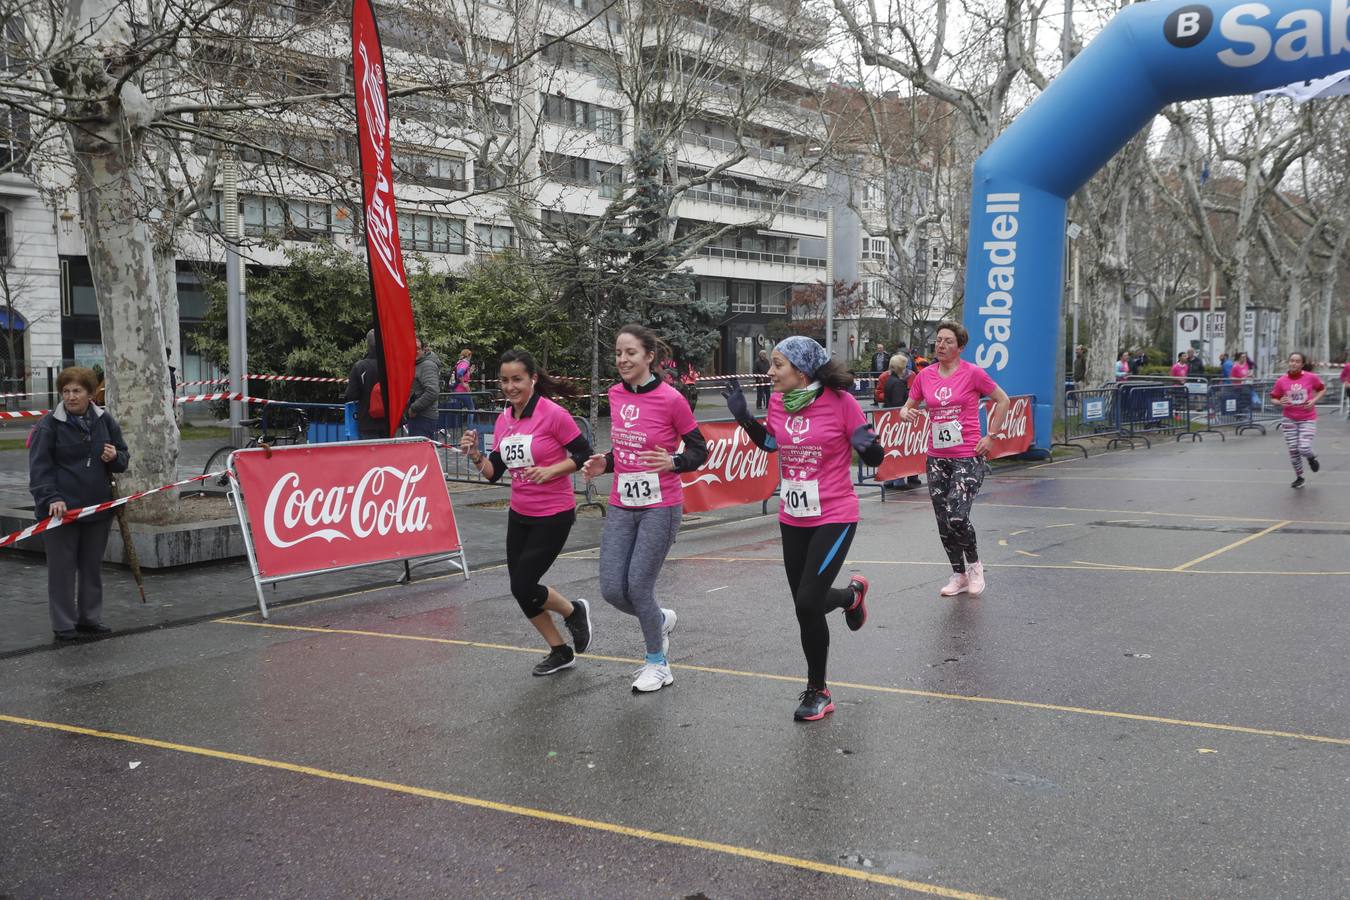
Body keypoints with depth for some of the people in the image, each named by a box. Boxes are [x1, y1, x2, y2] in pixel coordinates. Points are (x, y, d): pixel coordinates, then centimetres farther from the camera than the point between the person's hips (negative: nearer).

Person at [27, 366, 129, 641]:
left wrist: (115, 457, -8)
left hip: (98, 506, 4)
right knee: (62, 567, 1)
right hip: (61, 508, -4)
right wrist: (51, 498, -21)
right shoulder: (49, 424, -6)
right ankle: (64, 625, 10)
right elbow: (39, 466, -9)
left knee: (93, 565, 13)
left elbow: (123, 458, 16)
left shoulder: (105, 420, 6)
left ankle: (90, 618, 25)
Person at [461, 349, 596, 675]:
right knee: (520, 589, 9)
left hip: (554, 515, -7)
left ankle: (574, 612, 23)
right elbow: (494, 472, 7)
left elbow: (584, 455, -11)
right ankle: (560, 652, 28)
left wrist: (550, 470, -22)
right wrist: (475, 455, -11)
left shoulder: (553, 414, -16)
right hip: (519, 515, 7)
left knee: (524, 587, -8)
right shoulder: (503, 420, 4)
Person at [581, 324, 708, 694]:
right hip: (621, 507, 6)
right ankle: (661, 620, 33)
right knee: (612, 590, 1)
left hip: (660, 508, -6)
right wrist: (604, 464, 0)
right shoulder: (615, 395, 5)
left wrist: (672, 463, -24)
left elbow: (699, 451, -5)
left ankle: (657, 663, 18)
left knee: (639, 586, -5)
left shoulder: (670, 399, -13)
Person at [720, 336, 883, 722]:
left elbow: (875, 458, -8)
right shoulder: (778, 401, -1)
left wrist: (867, 444, -30)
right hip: (792, 518, 6)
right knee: (806, 606, 11)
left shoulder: (841, 401, -15)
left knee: (807, 603, -12)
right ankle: (851, 595, 46)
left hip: (834, 517, -6)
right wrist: (743, 415, 3)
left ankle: (817, 691, 10)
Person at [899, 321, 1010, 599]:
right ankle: (959, 576, 25)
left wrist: (990, 436, -3)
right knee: (943, 522, 8)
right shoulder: (925, 376, 5)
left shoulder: (973, 373, -7)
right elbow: (908, 406, 15)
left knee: (956, 517, -17)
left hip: (968, 457, -5)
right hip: (937, 458, 5)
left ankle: (974, 563, 11)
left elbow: (1003, 400, 2)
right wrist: (906, 413, -9)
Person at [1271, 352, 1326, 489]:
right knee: (1293, 451, 5)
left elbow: (1323, 389, 7)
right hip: (1289, 420, 2)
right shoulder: (1281, 381, -7)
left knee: (1304, 449, -14)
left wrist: (1314, 400, -9)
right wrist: (1280, 402, -19)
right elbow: (1274, 398, 3)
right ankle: (1299, 477, 27)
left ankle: (1311, 457, 25)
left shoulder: (1311, 377, -9)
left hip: (1308, 419, -2)